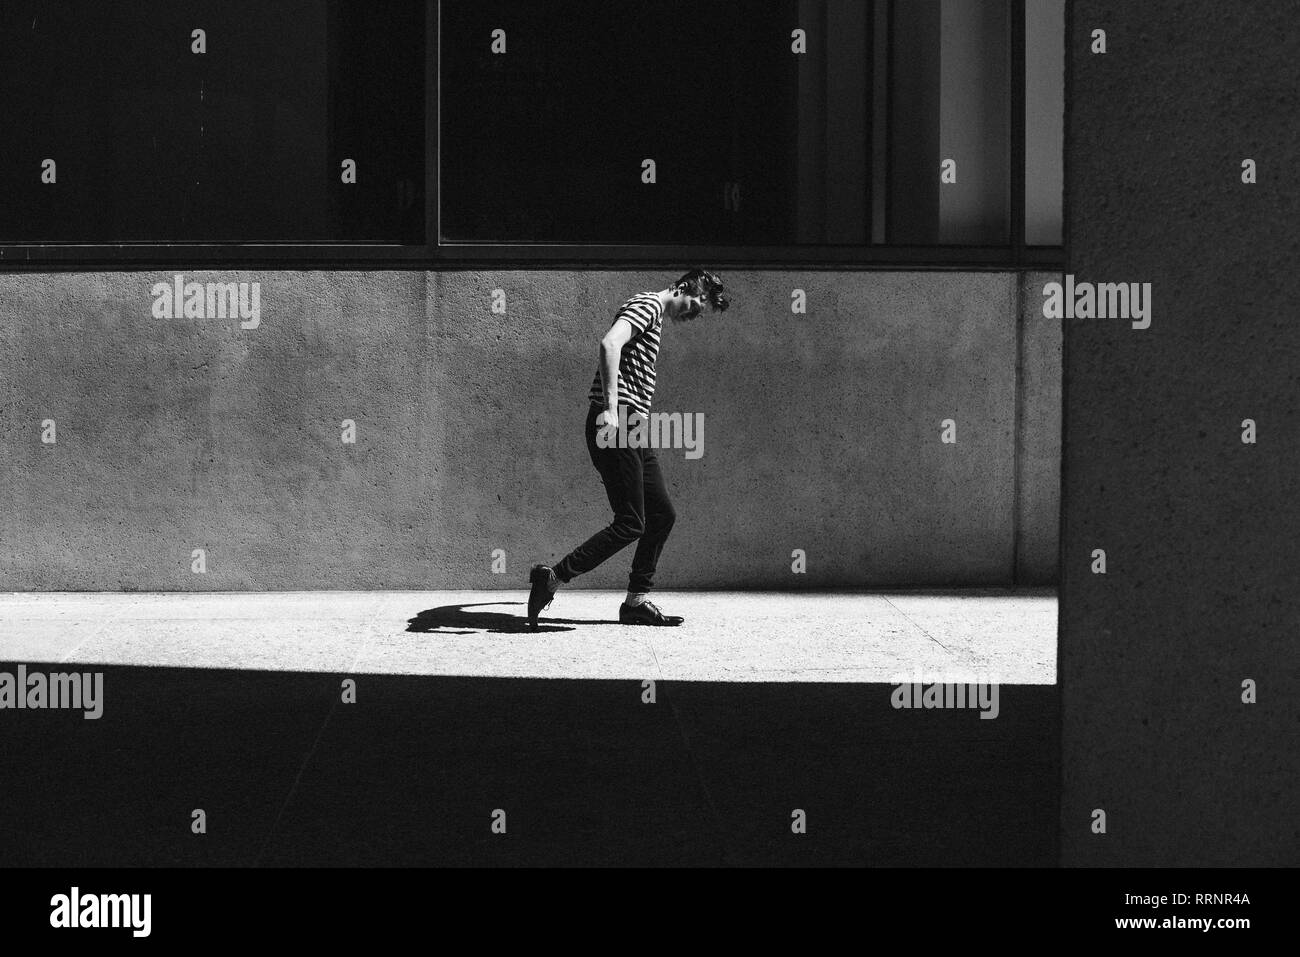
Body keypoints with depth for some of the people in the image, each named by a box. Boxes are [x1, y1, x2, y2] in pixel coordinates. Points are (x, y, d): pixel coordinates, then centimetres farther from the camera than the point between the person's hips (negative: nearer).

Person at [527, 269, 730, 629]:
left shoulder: (656, 315, 24)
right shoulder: (648, 305, -8)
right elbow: (610, 344, -25)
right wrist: (611, 409, -31)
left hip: (631, 432, 10)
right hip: (614, 424, -10)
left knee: (662, 514, 11)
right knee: (630, 524, -12)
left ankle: (637, 600, 17)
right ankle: (552, 578, -11)